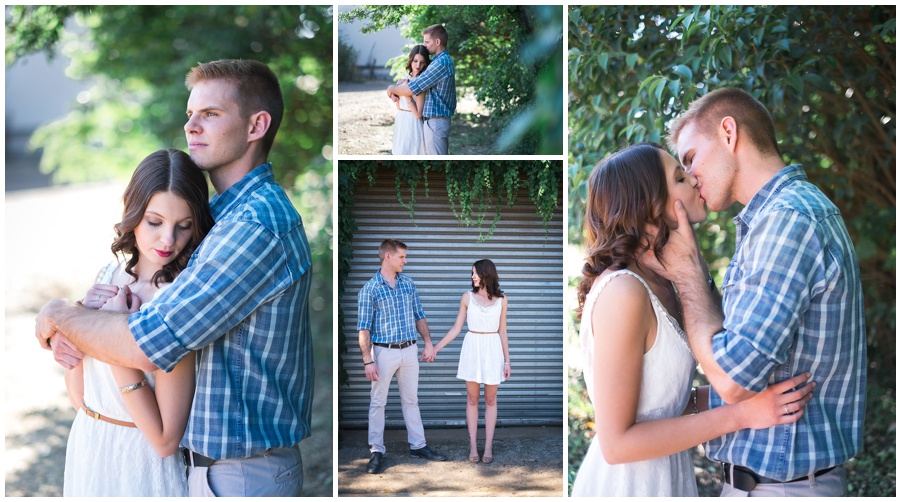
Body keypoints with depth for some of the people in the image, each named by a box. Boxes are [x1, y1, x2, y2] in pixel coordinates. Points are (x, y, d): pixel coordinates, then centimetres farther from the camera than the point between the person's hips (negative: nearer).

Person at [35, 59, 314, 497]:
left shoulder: (256, 225, -24)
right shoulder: (225, 214, 10)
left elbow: (148, 345, -26)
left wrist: (58, 316, -9)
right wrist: (71, 334, -4)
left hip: (241, 474, -9)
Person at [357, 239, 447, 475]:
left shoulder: (408, 283, 6)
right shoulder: (369, 289, -9)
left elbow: (419, 316, 13)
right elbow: (363, 329, -10)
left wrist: (428, 343, 6)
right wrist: (368, 361, -14)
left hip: (410, 350, 5)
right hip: (384, 351, -5)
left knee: (411, 400, 13)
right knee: (378, 402, 4)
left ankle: (418, 446, 22)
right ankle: (376, 451, 12)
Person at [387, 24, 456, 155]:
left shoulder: (441, 63, -19)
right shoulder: (442, 60, 15)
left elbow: (410, 90, -20)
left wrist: (392, 89, -2)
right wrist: (395, 89, 3)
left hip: (435, 122, -10)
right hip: (432, 121, 10)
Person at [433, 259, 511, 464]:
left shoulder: (501, 299, 1)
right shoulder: (468, 297, 0)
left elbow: (502, 331, 5)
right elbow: (456, 328, 4)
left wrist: (507, 360, 4)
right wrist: (436, 348, -2)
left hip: (493, 350, 0)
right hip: (472, 349, 0)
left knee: (490, 399, 6)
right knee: (472, 399, 5)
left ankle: (488, 446, 11)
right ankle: (473, 445, 12)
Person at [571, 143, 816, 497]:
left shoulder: (658, 283, 4)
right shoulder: (623, 293, -22)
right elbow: (616, 442, -22)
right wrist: (739, 415, -21)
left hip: (663, 475, 8)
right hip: (629, 482, -8)